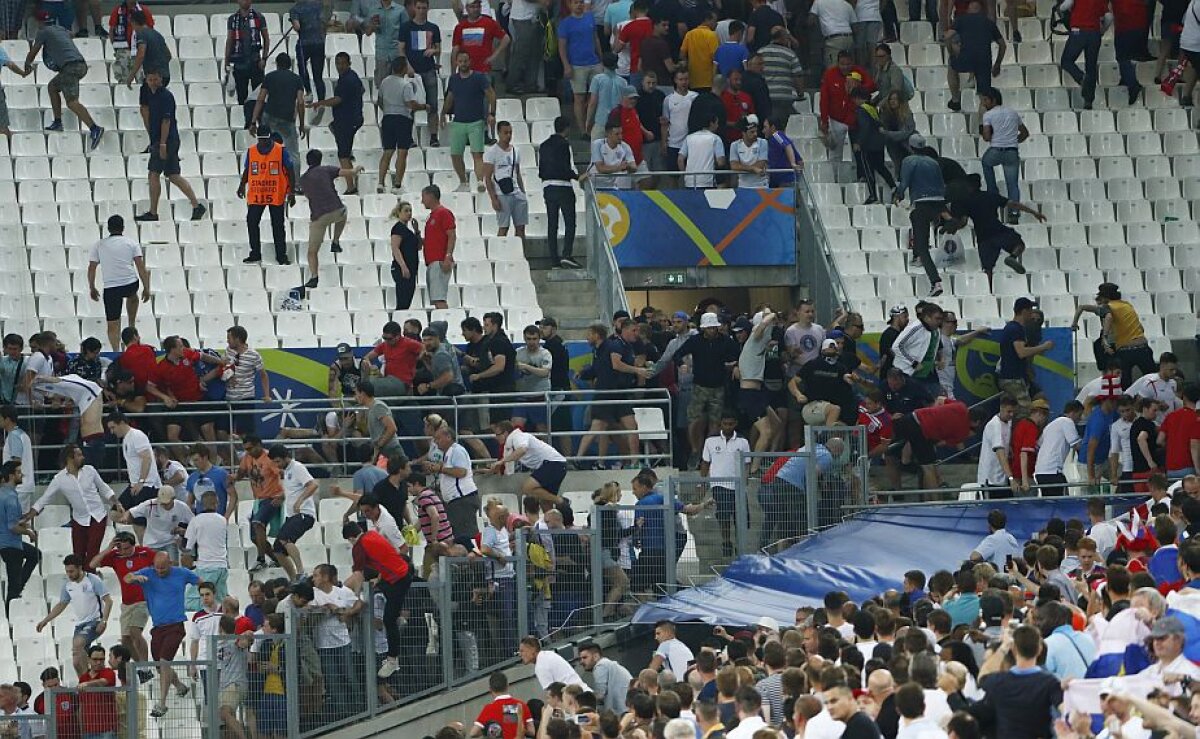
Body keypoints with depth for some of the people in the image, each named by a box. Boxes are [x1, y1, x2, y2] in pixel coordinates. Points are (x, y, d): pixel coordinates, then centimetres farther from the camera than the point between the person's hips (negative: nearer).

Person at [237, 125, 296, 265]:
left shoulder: (281, 151, -5)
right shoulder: (251, 151, 4)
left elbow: (290, 172, -2)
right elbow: (247, 170, 16)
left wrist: (292, 193, -5)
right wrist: (242, 186, 2)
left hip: (276, 195, -3)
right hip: (255, 195, 3)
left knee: (278, 226, 1)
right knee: (252, 222, -1)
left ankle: (281, 256, 8)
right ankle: (255, 254, 10)